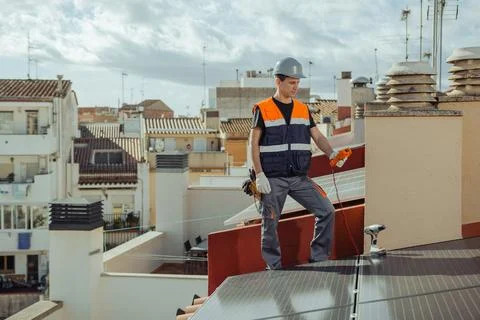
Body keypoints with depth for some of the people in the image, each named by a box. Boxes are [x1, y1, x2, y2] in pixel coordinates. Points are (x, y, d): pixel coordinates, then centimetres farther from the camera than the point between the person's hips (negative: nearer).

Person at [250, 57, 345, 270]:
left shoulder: (303, 110, 11)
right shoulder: (263, 109, -3)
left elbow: (317, 136, 9)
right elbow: (254, 144, -5)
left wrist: (331, 153, -11)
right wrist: (259, 175, -12)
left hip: (299, 178, 4)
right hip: (273, 179, -4)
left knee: (326, 211, -4)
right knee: (270, 224, 2)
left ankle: (318, 258, 6)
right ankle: (273, 267, 16)